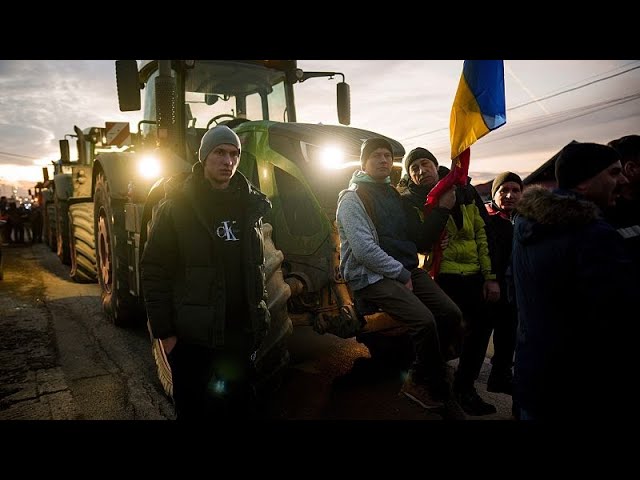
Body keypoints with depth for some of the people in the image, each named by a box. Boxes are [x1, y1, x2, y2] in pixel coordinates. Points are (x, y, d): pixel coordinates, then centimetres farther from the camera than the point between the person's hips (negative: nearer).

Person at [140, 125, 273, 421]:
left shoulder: (251, 204, 5)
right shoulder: (177, 206, -6)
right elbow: (155, 272, -7)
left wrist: (261, 316, 7)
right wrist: (164, 332, -10)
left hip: (243, 334, 4)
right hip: (193, 339, -3)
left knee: (243, 407, 18)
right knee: (195, 410, 12)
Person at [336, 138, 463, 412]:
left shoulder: (393, 195, 20)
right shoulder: (352, 198, -4)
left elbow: (416, 237, 24)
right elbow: (364, 249, -16)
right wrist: (401, 274, -13)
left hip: (406, 270, 8)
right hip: (372, 277, -8)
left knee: (452, 314, -7)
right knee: (424, 320, -25)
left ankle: (419, 378, 11)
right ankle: (437, 390, 0)